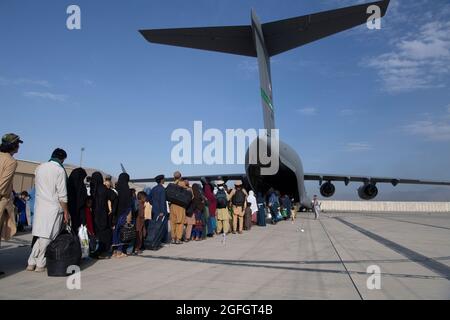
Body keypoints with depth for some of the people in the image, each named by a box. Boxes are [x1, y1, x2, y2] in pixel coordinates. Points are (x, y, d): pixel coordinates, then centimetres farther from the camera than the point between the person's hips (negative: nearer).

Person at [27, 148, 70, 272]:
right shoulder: (59, 170, -9)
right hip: (53, 207, -6)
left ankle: (31, 262, 13)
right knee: (48, 237, 1)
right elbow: (62, 195, -10)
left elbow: (37, 186, 15)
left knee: (40, 235, 12)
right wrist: (66, 212, -3)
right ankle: (40, 264, 5)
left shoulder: (39, 167, 10)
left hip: (39, 206, 6)